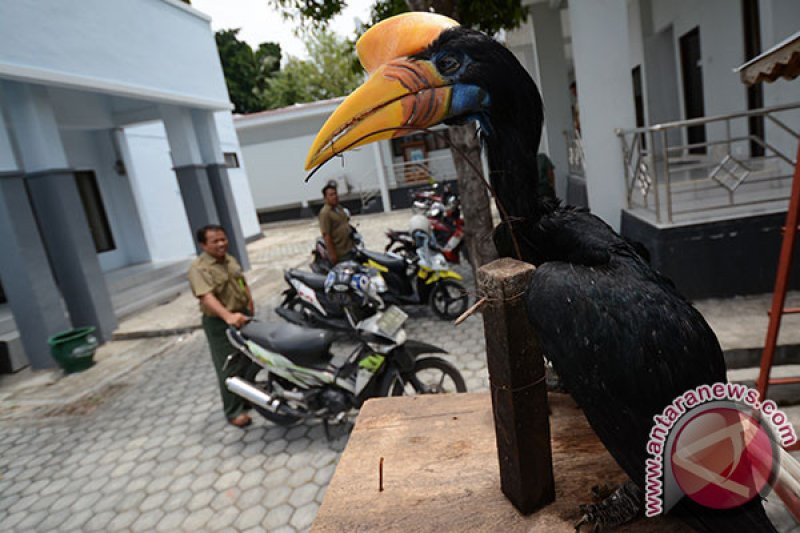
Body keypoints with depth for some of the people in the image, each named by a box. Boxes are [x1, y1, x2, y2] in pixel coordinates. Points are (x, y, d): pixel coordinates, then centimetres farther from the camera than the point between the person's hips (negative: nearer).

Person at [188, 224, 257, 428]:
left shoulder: (230, 260, 8)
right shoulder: (199, 268, -18)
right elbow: (207, 297, -32)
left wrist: (250, 310, 15)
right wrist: (228, 316, -46)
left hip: (243, 317, 8)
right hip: (220, 324, -8)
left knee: (252, 361, 18)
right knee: (230, 369, 0)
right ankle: (234, 411, 15)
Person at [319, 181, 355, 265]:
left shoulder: (339, 208, 11)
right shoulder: (325, 213, -17)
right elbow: (326, 235, -20)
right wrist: (332, 254, -21)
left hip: (350, 248, 9)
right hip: (340, 253, -9)